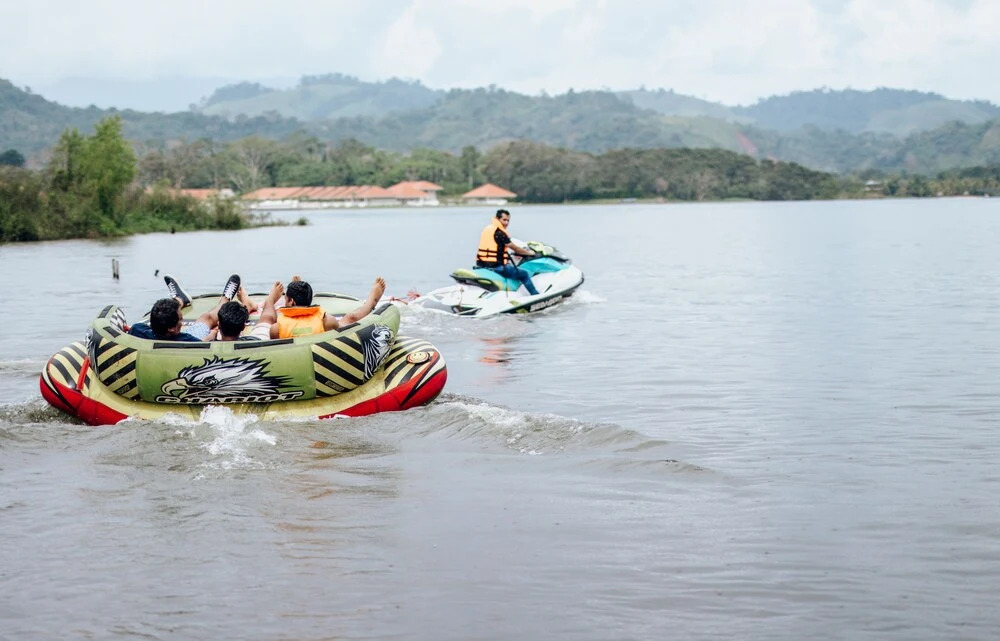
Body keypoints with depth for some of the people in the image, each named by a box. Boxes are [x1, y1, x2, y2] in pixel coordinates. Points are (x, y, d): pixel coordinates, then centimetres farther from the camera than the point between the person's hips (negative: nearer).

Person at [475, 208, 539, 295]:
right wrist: (529, 253, 7)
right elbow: (513, 247, -9)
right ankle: (536, 295, 1)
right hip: (495, 267, -10)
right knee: (524, 274, -2)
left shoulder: (487, 229, 13)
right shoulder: (499, 232, -16)